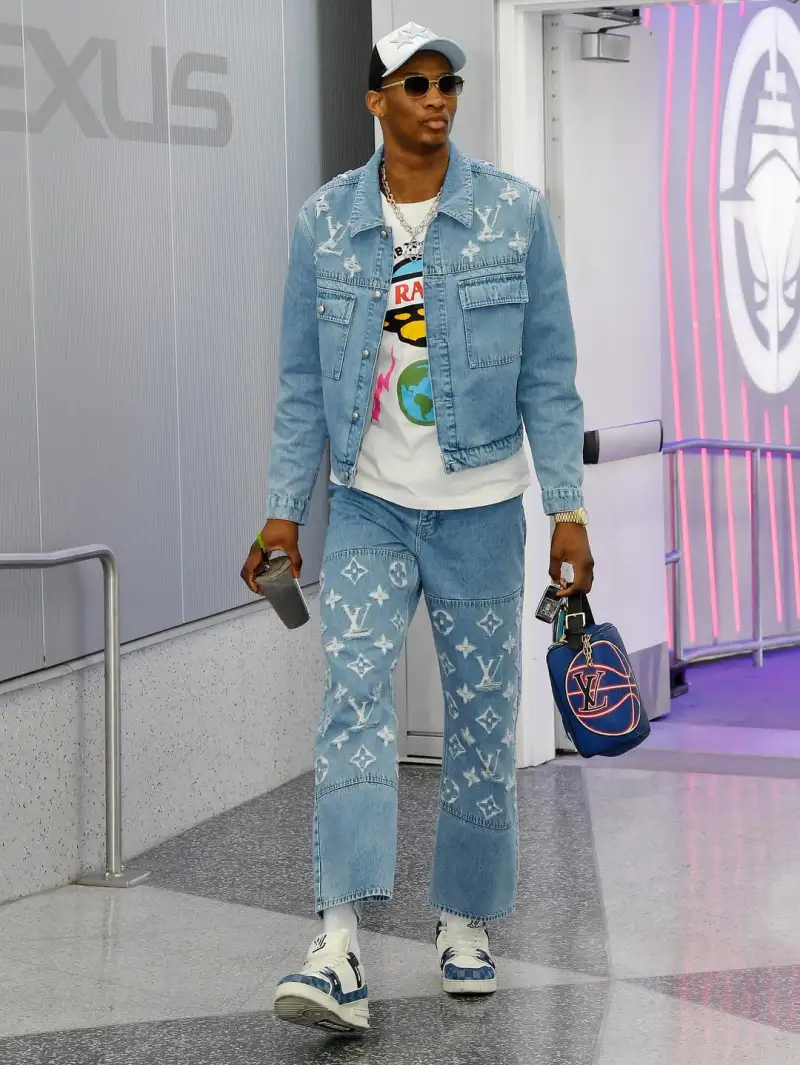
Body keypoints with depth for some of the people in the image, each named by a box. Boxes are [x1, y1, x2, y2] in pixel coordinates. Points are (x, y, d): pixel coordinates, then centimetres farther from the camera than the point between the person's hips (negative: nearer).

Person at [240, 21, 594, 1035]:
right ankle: (339, 950, -20)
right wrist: (284, 510, 0)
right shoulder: (325, 220, 0)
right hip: (370, 509, 0)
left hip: (480, 511, 0)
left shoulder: (514, 212, -3)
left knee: (481, 722, 7)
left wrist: (568, 511, -5)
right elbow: (304, 382, 5)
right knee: (352, 703, -14)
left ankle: (465, 921, 25)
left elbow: (548, 374, -1)